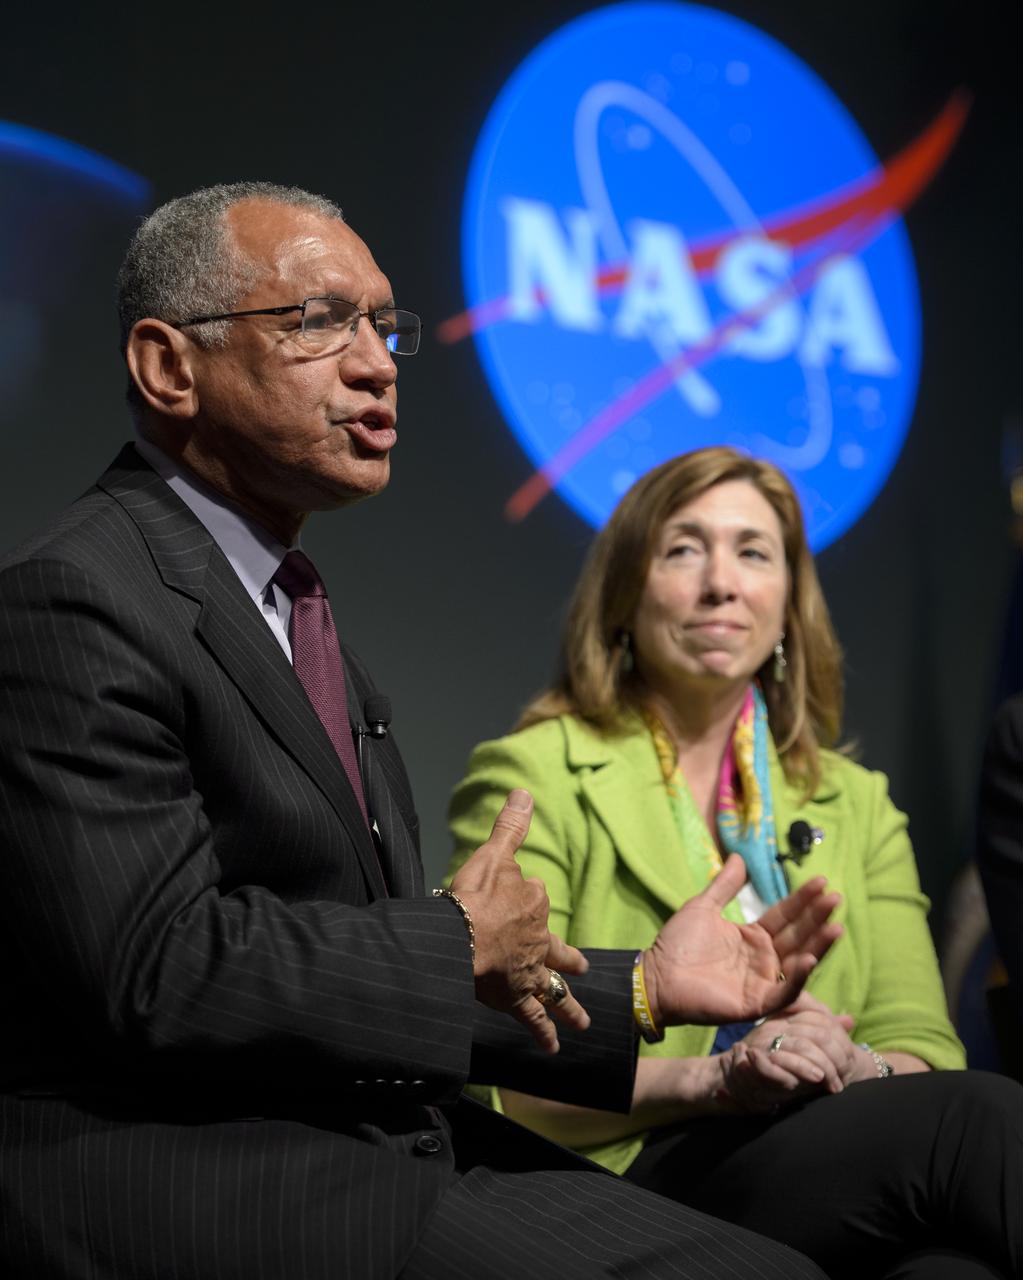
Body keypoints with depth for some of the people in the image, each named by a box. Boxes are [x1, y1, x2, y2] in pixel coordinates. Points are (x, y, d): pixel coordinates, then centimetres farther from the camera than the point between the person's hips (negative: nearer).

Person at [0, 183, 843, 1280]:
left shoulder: (297, 613, 20)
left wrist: (643, 985, 13)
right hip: (167, 1178, -9)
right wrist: (461, 941, -10)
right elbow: (160, 972, -22)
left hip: (389, 1142, 9)